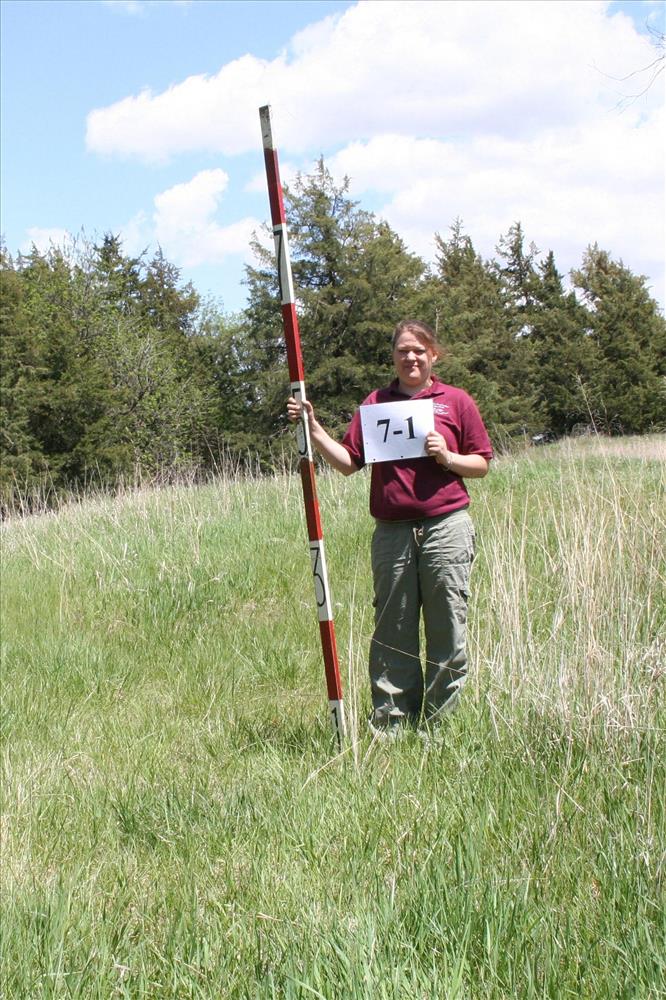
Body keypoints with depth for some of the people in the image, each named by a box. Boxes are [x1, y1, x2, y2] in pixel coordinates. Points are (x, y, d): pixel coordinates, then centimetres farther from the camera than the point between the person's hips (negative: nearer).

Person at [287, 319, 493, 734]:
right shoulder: (375, 402, 12)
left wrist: (447, 457, -9)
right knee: (392, 632, 5)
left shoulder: (457, 401, 7)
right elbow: (348, 461, 8)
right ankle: (390, 723, 12)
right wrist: (313, 428, -2)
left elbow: (482, 463, 8)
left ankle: (440, 723, 11)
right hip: (391, 532, 2)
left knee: (447, 630, 1)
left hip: (446, 528, -2)